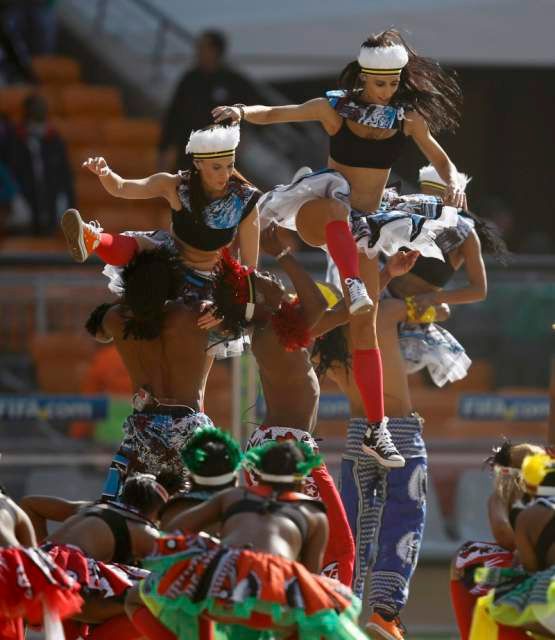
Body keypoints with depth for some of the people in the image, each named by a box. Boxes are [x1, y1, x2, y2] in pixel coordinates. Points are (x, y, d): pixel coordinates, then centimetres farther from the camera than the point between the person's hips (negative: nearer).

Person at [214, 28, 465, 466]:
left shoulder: (408, 118, -1)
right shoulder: (335, 109, -7)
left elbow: (440, 159, 5)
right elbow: (271, 115, -5)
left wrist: (454, 183, -18)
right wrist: (241, 112, -26)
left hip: (359, 226, 3)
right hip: (316, 217, -3)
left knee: (366, 323, -1)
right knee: (337, 203, -41)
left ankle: (376, 429, -1)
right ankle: (353, 287, -56)